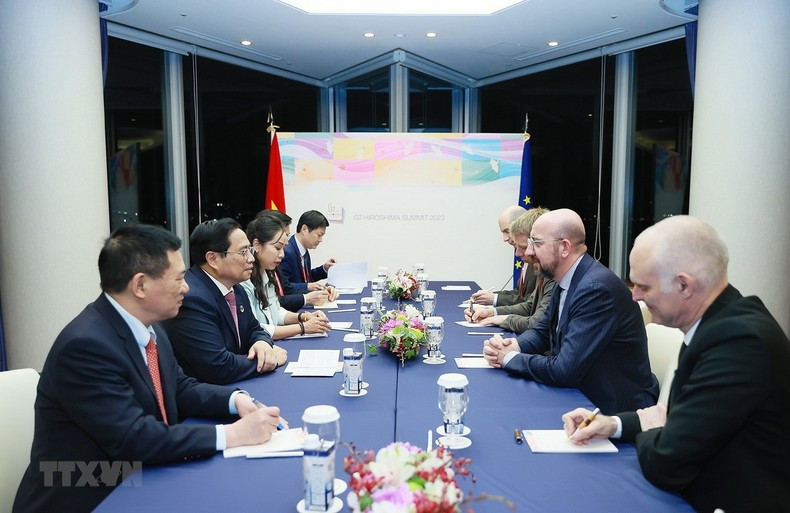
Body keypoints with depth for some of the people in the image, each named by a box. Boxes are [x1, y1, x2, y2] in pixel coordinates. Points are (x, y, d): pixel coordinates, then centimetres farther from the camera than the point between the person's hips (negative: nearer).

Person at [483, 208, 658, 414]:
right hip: (582, 394, 8)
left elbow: (564, 371, -27)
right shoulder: (565, 281, 2)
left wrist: (510, 357, -13)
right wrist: (515, 346, -8)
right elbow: (542, 331, 13)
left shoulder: (596, 289, -26)